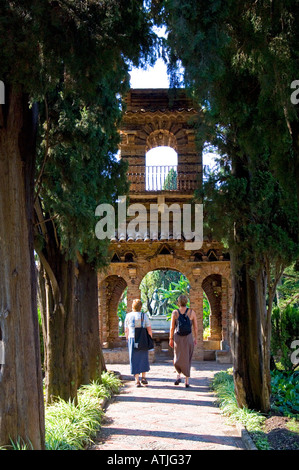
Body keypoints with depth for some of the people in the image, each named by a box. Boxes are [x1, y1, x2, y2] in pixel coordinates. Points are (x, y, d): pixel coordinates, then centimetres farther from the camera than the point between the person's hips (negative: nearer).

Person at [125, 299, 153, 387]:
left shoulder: (128, 316, 0)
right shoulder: (144, 316, -3)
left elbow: (126, 330, 4)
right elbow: (149, 329, -5)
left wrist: (128, 339, 16)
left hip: (132, 339, 0)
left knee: (134, 360, 4)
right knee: (143, 358, 17)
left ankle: (137, 380, 1)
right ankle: (143, 377, 17)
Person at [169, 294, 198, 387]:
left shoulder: (175, 312, -5)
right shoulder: (191, 312, -3)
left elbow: (172, 327, -4)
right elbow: (195, 327, 0)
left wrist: (171, 339, 5)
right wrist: (195, 338, 12)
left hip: (177, 338, 0)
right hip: (188, 338, 0)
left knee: (178, 358, 19)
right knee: (187, 359, 12)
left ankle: (178, 375, -1)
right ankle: (187, 381, 10)